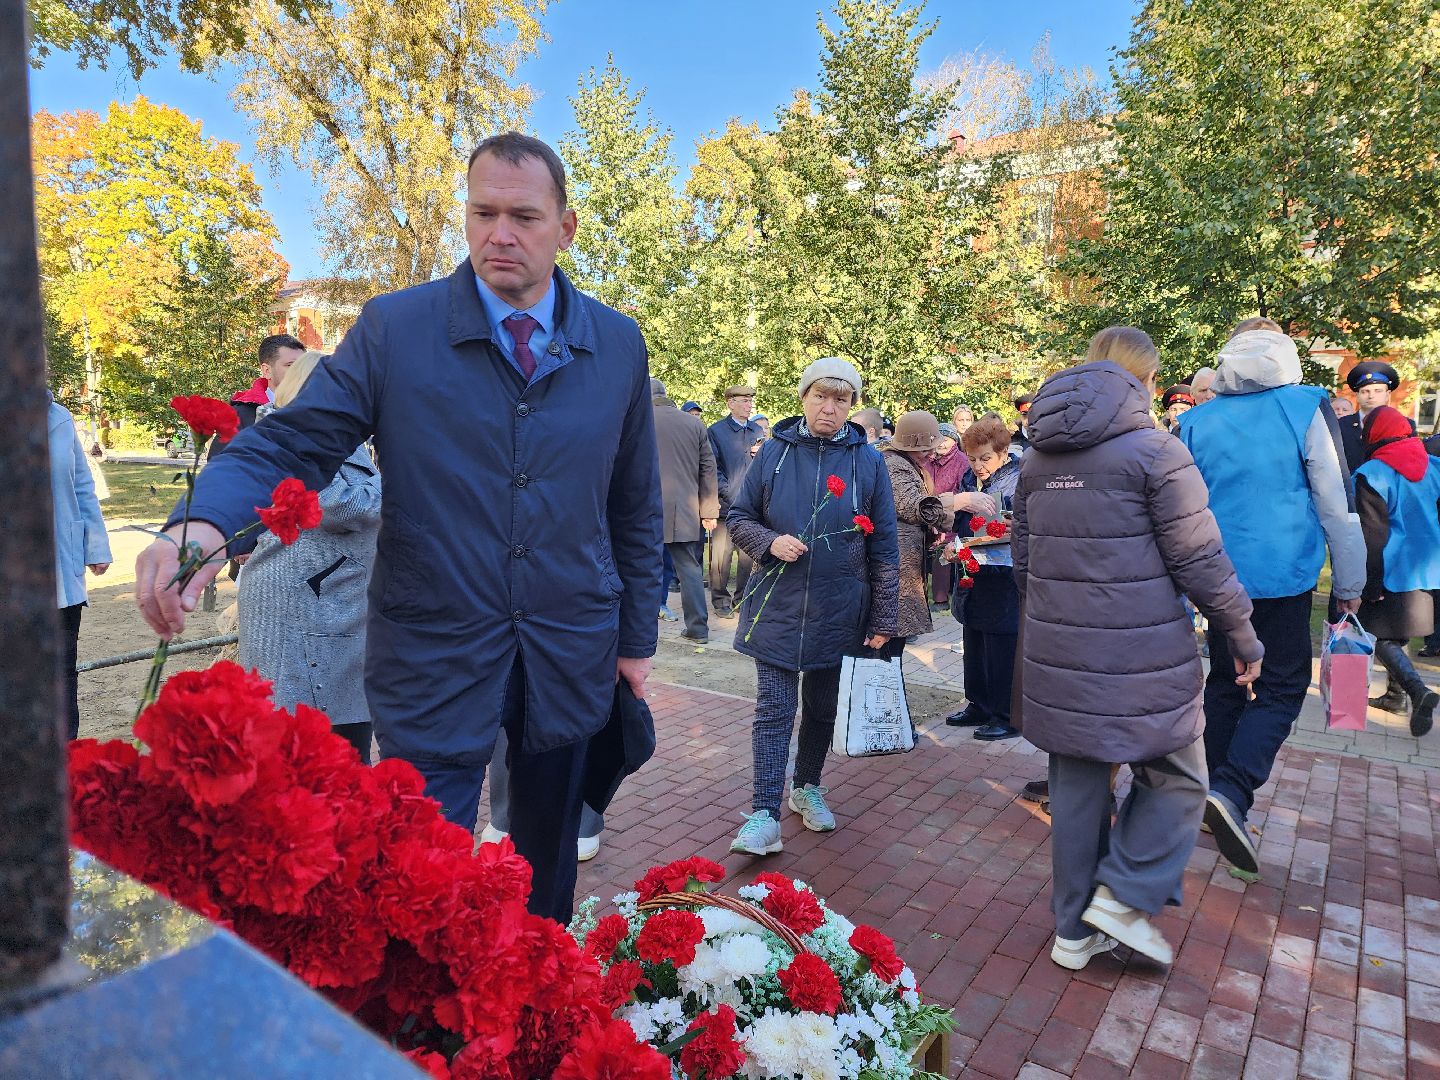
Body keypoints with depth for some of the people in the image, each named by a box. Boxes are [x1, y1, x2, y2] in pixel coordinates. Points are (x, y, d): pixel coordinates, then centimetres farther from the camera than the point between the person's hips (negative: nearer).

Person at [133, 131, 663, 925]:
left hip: (570, 653, 3)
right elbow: (292, 444, -8)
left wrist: (637, 635, 8)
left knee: (549, 861, 20)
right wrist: (206, 524, -29)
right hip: (435, 656, -2)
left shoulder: (618, 344, 2)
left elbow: (635, 506, 6)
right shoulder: (393, 329, -5)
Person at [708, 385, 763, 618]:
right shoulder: (716, 431, 0)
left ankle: (743, 598, 19)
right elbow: (713, 468, -3)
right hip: (726, 504, -4)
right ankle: (721, 601, 9)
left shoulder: (758, 431, 14)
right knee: (721, 555, -2)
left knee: (749, 555, 8)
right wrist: (729, 494, -11)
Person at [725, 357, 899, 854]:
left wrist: (883, 619, -1)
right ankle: (765, 815, 1)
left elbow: (883, 547, 1)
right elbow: (739, 517, 6)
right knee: (774, 710, -3)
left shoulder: (868, 461, 0)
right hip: (777, 607, -1)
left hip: (838, 611, 1)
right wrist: (769, 542, -16)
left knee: (822, 708, 14)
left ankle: (807, 787, 34)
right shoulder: (774, 452, -1)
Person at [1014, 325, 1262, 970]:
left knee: (1075, 787, 15)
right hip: (1141, 659, -6)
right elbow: (1198, 561, -10)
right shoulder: (1154, 451, -10)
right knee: (1176, 778, 16)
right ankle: (1124, 895, 10)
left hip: (1058, 656, 6)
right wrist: (1243, 637, 2)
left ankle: (1075, 930, 25)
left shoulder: (1038, 458, 9)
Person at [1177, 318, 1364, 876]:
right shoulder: (1307, 407, -5)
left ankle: (1219, 794, 22)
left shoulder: (1197, 422, 4)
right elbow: (1337, 503, -4)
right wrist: (1349, 584, 5)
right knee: (1281, 686, 4)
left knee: (1225, 682, 15)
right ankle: (1232, 792, -14)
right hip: (1283, 577, -3)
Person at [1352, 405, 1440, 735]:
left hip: (1392, 571, -7)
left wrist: (1370, 584, -11)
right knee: (1398, 633, 19)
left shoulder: (1371, 474, -14)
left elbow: (1372, 534, -15)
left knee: (1381, 635, 0)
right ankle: (1397, 693, 26)